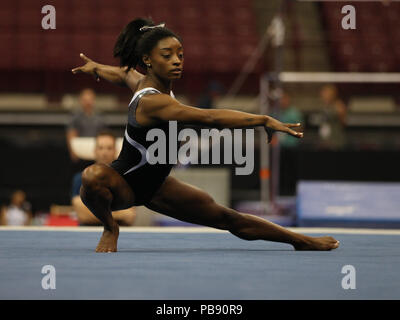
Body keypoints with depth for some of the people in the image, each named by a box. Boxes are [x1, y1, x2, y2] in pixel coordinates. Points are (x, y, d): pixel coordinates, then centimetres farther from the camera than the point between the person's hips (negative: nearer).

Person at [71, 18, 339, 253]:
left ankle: (301, 241, 19)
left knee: (225, 217, 10)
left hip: (154, 185, 9)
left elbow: (125, 74, 23)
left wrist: (96, 68, 45)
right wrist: (264, 121, -46)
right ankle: (110, 229, -14)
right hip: (123, 185, -9)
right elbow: (209, 118, -44)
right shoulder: (151, 101, -33)